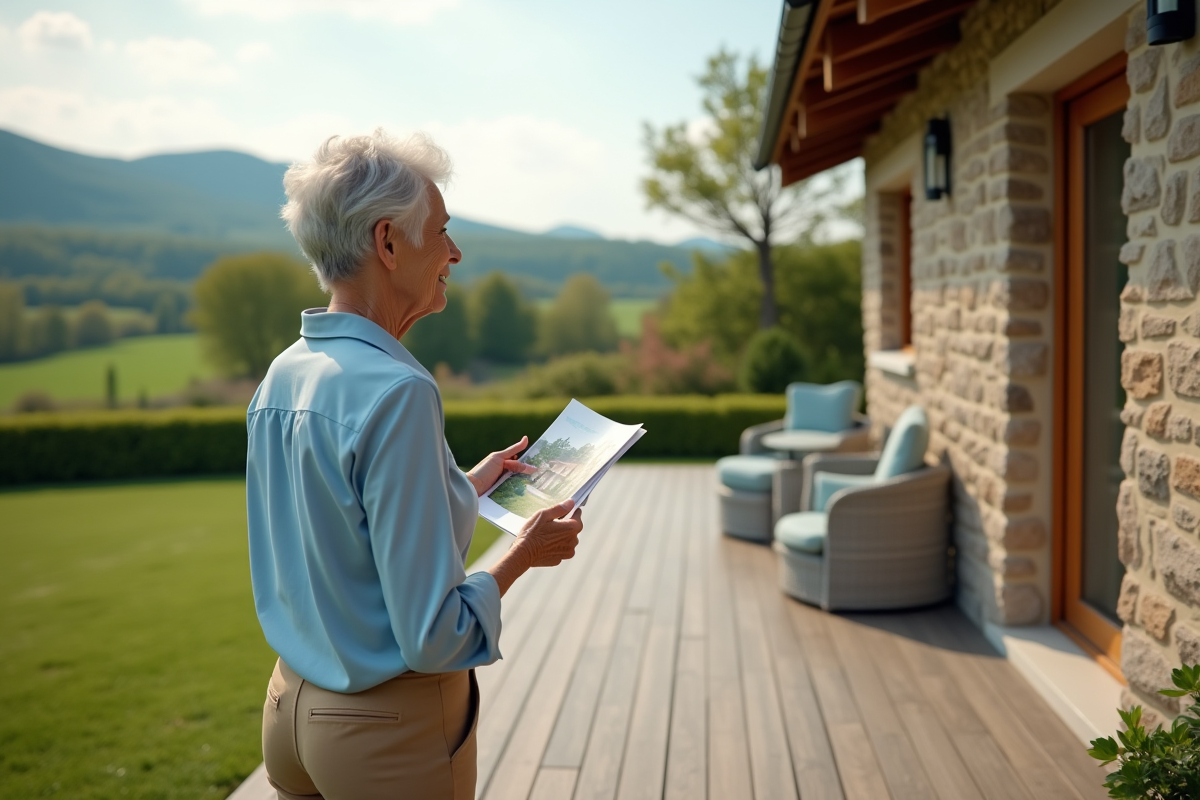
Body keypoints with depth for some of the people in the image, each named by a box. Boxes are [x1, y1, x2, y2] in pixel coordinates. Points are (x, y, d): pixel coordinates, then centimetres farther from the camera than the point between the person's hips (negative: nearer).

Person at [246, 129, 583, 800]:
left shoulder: (280, 379, 0)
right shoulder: (397, 392, -25)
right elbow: (432, 637, -24)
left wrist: (466, 487, 15)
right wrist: (526, 552, -9)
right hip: (390, 729, -7)